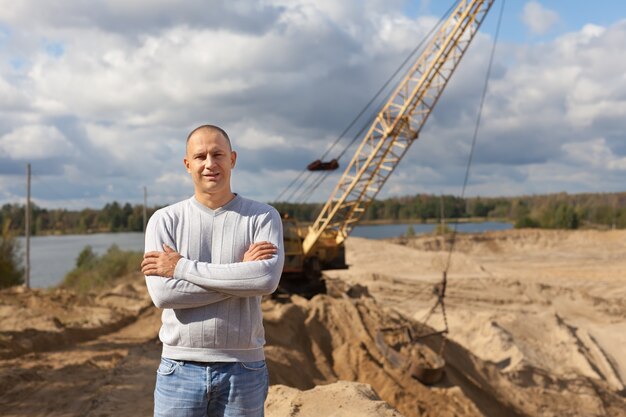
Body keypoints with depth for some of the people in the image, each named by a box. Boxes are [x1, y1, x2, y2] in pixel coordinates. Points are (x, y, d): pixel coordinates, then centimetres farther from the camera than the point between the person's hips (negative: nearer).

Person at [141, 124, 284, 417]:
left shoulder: (263, 217, -1)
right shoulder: (164, 221, 1)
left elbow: (267, 279, -19)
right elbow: (162, 293, -12)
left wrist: (182, 267, -15)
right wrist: (240, 271, -15)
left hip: (243, 370, 0)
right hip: (180, 369, 1)